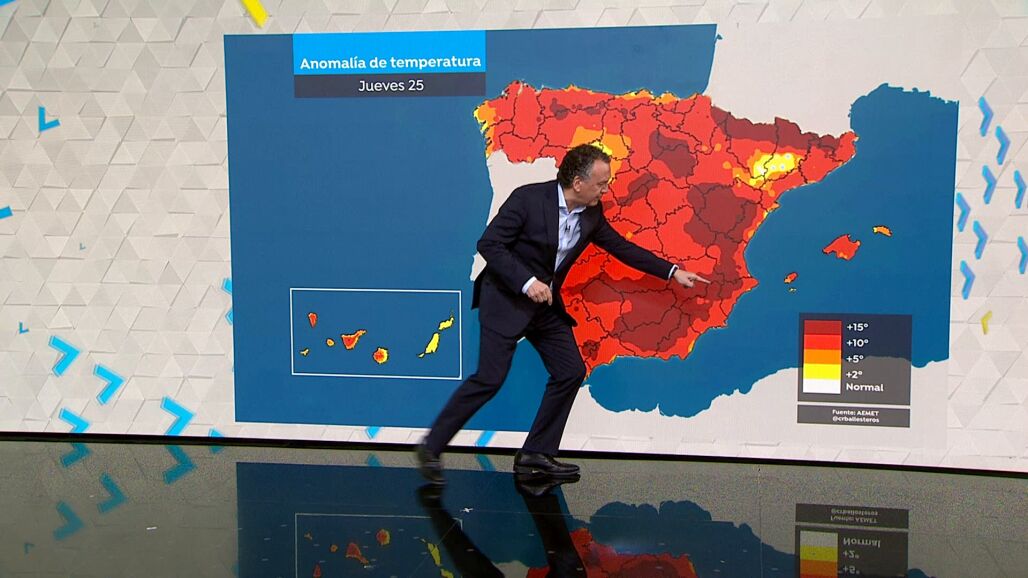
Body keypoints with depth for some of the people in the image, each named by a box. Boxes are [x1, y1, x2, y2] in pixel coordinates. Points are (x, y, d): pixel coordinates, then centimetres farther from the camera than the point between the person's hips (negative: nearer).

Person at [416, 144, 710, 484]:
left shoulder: (591, 214, 0)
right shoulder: (528, 198, -19)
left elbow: (621, 247, 12)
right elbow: (488, 243, -19)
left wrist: (672, 272, 11)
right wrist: (526, 282, -26)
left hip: (545, 304, 7)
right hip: (506, 299, -7)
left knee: (571, 372, 2)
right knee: (489, 378, -12)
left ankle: (536, 455, 13)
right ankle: (431, 447, 2)